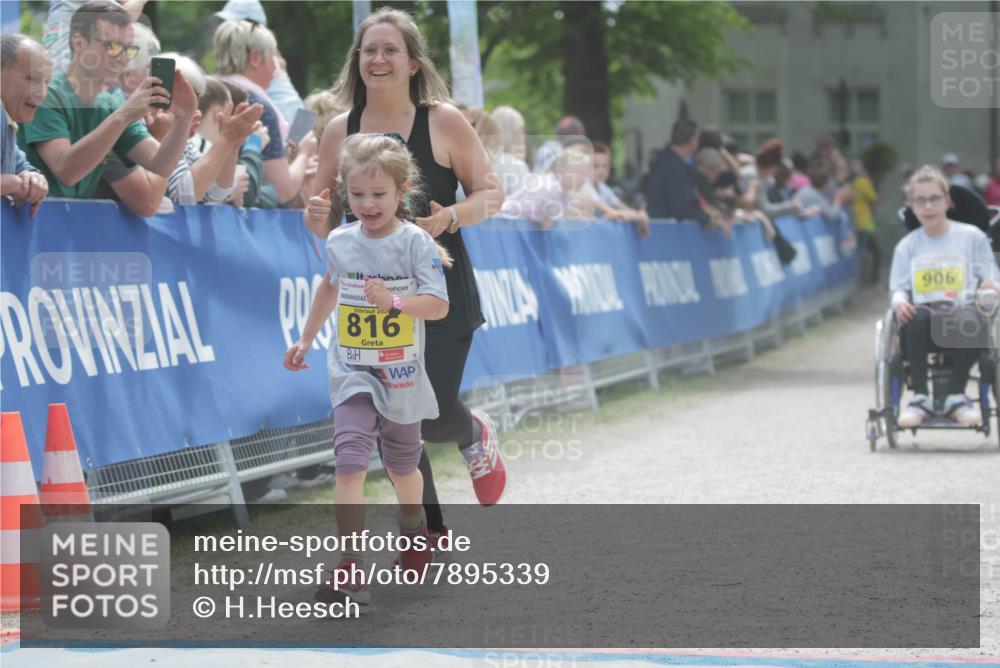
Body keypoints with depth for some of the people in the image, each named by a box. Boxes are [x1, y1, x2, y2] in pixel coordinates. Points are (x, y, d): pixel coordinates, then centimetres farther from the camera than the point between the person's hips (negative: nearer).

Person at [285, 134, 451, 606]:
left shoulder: (416, 243, -11)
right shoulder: (340, 242, 0)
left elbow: (439, 306, -16)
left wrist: (394, 300, -32)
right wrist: (305, 340, 25)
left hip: (401, 376, -1)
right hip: (352, 373, 1)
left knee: (402, 465, 18)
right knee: (350, 463, -16)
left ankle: (413, 528, 50)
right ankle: (351, 570, -18)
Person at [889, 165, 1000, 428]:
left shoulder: (972, 237, 13)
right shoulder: (907, 246, 18)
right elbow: (898, 288, 14)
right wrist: (899, 302, -10)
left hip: (962, 310, -1)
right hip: (925, 328, 1)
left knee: (969, 318, -39)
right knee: (917, 317, -38)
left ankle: (956, 396, -21)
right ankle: (919, 398, -27)